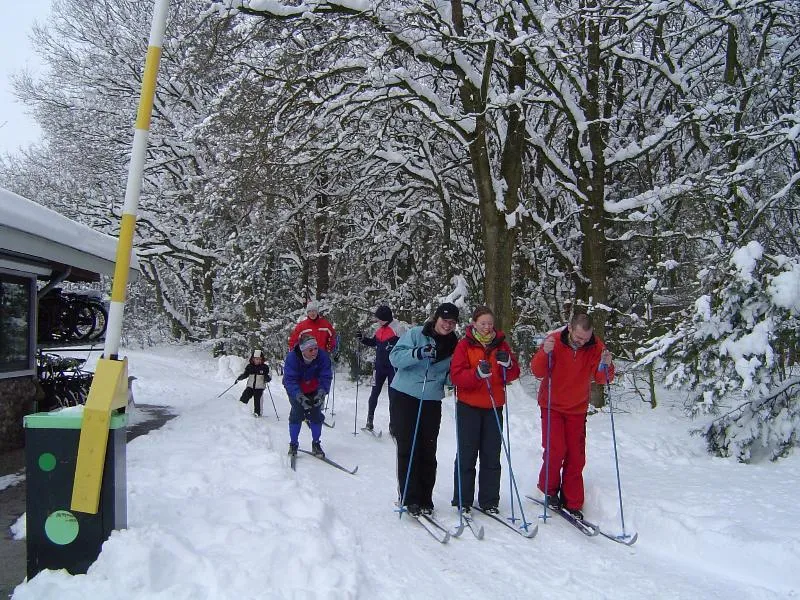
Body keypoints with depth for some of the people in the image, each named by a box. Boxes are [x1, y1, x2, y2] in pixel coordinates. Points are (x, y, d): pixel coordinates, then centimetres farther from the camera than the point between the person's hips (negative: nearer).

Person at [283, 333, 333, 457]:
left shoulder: (323, 356, -27)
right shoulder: (291, 358, -32)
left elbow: (326, 377, -23)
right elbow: (290, 380, -32)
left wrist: (321, 393, -39)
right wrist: (300, 397, -45)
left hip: (314, 390, 2)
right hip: (295, 390, -2)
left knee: (316, 414, -4)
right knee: (297, 413, -11)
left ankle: (316, 444, 13)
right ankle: (293, 444, 6)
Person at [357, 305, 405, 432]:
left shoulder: (396, 328, -12)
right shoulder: (379, 329, 7)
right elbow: (373, 342, 21)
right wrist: (363, 339, 5)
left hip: (393, 367, -5)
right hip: (380, 366, 5)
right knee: (375, 393, 9)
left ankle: (393, 424, 10)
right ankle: (370, 419, 23)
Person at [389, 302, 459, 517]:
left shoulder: (454, 345, 9)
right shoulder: (415, 334, -4)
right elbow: (395, 357, -13)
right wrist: (418, 353, -28)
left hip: (432, 401, 4)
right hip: (404, 396, -3)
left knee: (428, 451, 3)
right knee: (408, 448, -4)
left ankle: (425, 499, 13)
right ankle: (410, 498, 3)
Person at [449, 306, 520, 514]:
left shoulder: (501, 344, 7)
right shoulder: (465, 344, -4)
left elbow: (514, 374, 8)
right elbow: (456, 376, -12)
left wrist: (507, 364, -14)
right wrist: (477, 373, -29)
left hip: (494, 407, 3)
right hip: (469, 406, -3)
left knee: (492, 457, 7)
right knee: (466, 455, 2)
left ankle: (489, 501, 16)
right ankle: (462, 501, 12)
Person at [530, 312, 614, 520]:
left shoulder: (596, 346, -11)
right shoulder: (554, 341, -17)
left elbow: (601, 378, -13)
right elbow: (538, 372, -20)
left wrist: (605, 366, -34)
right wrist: (545, 353, -38)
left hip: (577, 409, 3)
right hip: (553, 406, -2)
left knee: (576, 456, 5)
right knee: (555, 450, -8)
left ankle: (572, 503, 17)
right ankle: (549, 489, 18)